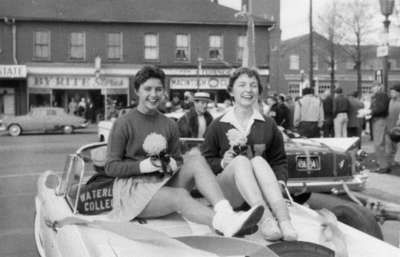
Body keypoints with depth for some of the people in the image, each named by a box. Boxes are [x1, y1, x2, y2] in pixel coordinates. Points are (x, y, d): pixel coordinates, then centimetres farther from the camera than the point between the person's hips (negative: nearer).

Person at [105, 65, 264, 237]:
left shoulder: (169, 126, 12)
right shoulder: (123, 124, -2)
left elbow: (177, 160, 16)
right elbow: (111, 167, -5)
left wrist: (172, 164, -10)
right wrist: (146, 165, -19)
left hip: (163, 183, 5)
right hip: (133, 189, -5)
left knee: (196, 160, -22)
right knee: (180, 195, -33)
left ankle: (226, 213, -42)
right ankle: (224, 224, -57)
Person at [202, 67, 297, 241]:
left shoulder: (268, 125, 13)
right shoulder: (218, 125, 8)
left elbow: (279, 160, 16)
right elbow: (205, 161, 9)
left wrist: (280, 182, -4)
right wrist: (222, 163, -11)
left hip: (260, 192, 1)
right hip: (225, 190, -1)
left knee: (258, 160, -30)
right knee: (241, 161, -32)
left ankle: (284, 219, -49)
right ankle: (265, 219, -56)